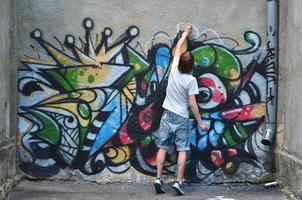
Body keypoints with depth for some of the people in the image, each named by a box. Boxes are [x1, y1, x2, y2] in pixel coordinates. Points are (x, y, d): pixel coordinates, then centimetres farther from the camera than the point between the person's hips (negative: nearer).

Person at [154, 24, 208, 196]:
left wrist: (185, 33, 27)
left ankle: (158, 179, 4)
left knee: (163, 148, 6)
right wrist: (200, 122, -4)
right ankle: (179, 182, -3)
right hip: (182, 118, -4)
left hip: (167, 116, 4)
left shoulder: (174, 69, -4)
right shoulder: (191, 80, -14)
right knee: (182, 150, 1)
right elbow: (192, 103, -13)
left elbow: (177, 48, 14)